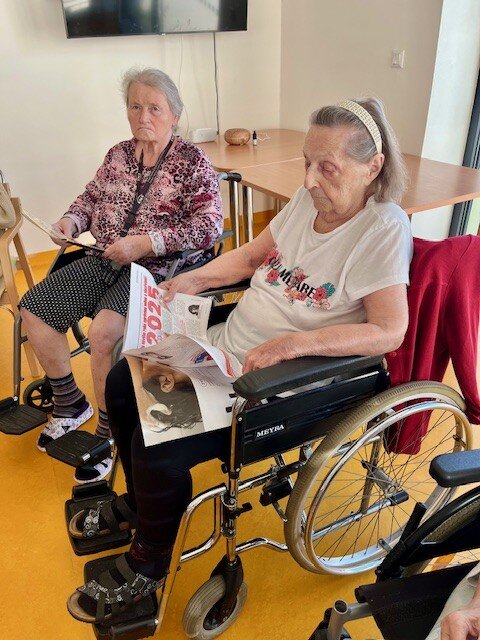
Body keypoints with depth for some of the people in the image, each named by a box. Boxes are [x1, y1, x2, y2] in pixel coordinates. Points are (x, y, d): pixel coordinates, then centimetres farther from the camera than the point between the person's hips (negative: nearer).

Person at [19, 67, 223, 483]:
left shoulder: (192, 161, -5)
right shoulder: (119, 155, 13)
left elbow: (209, 226, -16)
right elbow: (92, 197, 25)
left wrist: (146, 243, -23)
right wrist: (72, 220, 1)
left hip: (158, 268, -7)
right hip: (104, 261, 7)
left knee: (104, 331, -31)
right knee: (33, 308, -3)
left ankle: (109, 433, -8)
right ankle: (70, 405, 15)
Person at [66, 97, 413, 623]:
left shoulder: (384, 228, -18)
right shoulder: (308, 200, 3)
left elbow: (389, 331, -22)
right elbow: (251, 256, 14)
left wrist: (294, 343, -31)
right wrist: (197, 278, -2)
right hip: (225, 347, 9)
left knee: (156, 445, -18)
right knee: (123, 384, 10)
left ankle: (145, 568, 16)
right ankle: (140, 502, 35)